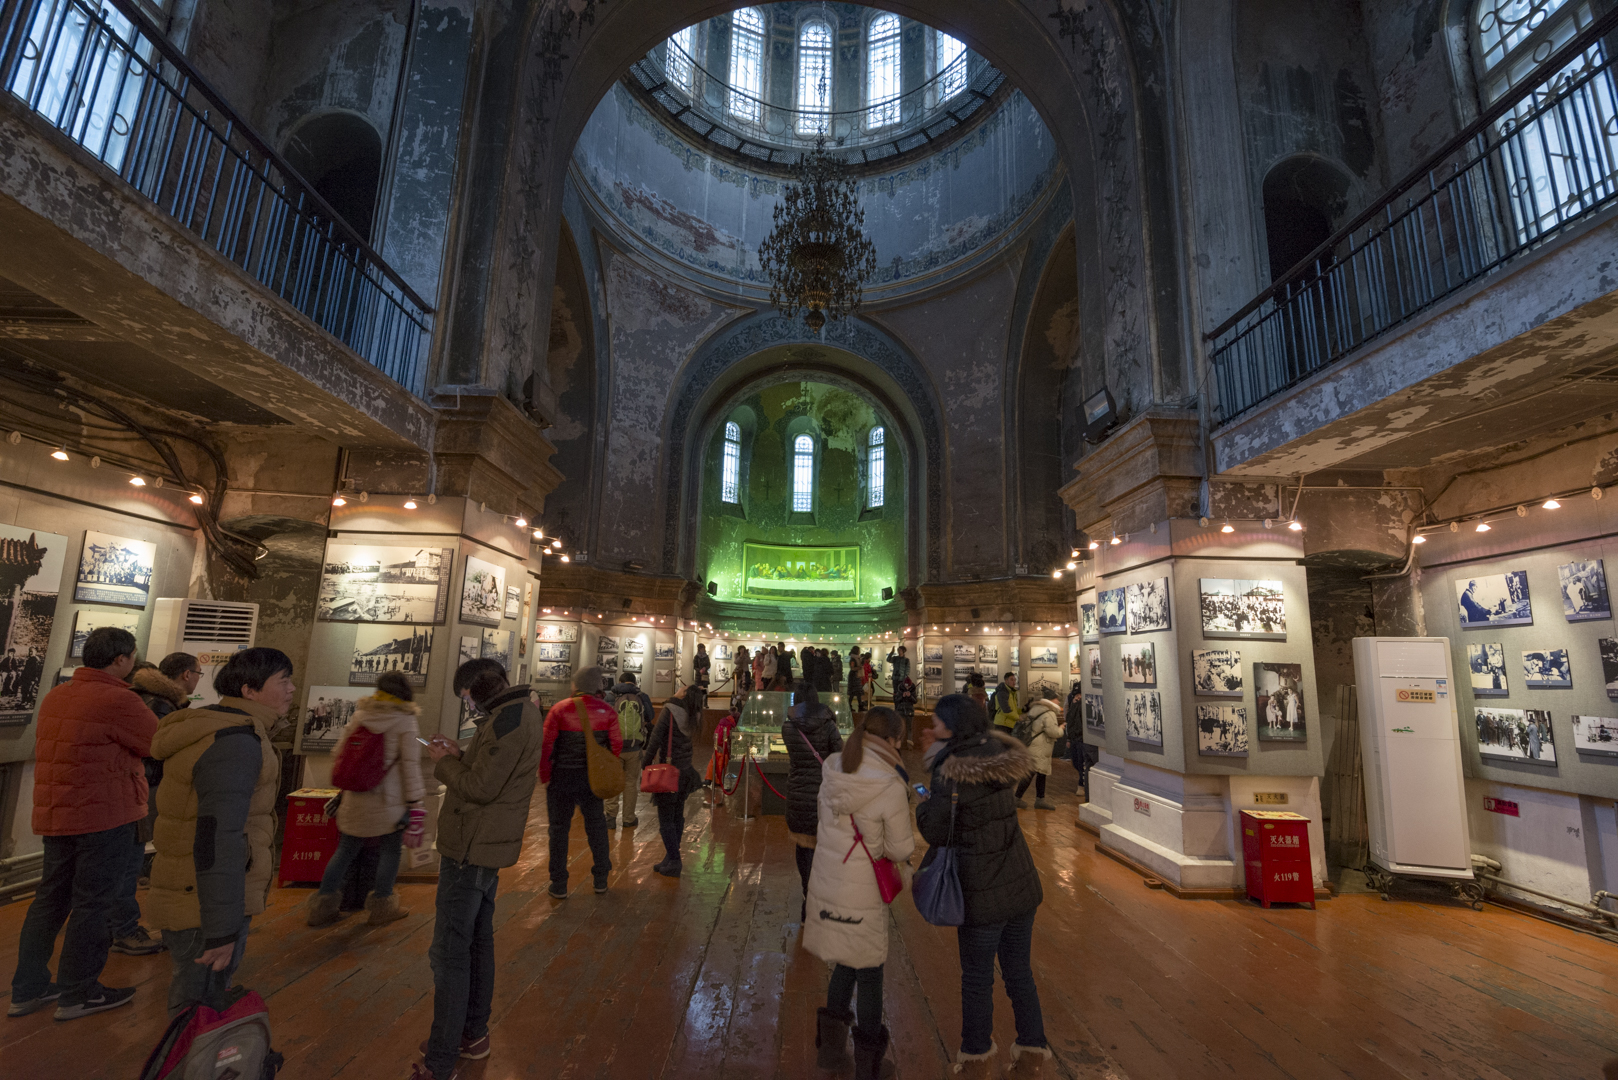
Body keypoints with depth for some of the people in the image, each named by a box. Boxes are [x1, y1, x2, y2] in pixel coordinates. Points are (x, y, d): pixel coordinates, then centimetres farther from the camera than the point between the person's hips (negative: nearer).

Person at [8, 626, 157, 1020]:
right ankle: (77, 995, 15)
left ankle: (27, 990, 28)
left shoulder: (55, 697, 8)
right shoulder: (118, 700, -20)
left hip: (54, 815, 9)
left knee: (51, 899, 18)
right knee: (93, 905, 4)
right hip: (105, 817, -8)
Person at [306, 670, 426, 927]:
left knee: (346, 851, 18)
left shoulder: (360, 715, 4)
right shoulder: (404, 720, -12)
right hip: (389, 800, -5)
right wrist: (416, 805, -9)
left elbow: (338, 754, 10)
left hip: (356, 798, 5)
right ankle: (381, 908, 21)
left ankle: (322, 908, 24)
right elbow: (410, 765, -14)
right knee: (391, 849, 12)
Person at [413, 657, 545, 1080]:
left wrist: (443, 761, -10)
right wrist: (460, 755, 5)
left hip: (470, 851, -10)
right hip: (489, 847, 10)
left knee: (449, 954, 0)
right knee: (478, 941, 21)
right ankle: (473, 1033, 36)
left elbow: (480, 787, -24)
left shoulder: (509, 718, -23)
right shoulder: (520, 712, 10)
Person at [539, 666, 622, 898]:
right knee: (596, 826, 16)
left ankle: (559, 884, 17)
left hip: (561, 777, -2)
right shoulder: (607, 711, -7)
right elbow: (617, 745, -2)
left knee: (559, 829, 11)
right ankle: (601, 879, 25)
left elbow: (546, 745, -13)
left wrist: (545, 776, -1)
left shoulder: (560, 709, -14)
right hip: (592, 778, 2)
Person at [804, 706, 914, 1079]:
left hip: (825, 883, 6)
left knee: (846, 963, 25)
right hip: (861, 894, -5)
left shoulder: (832, 771, -5)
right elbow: (901, 850, -13)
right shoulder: (891, 787, -23)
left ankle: (830, 1048, 38)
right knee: (869, 972, 15)